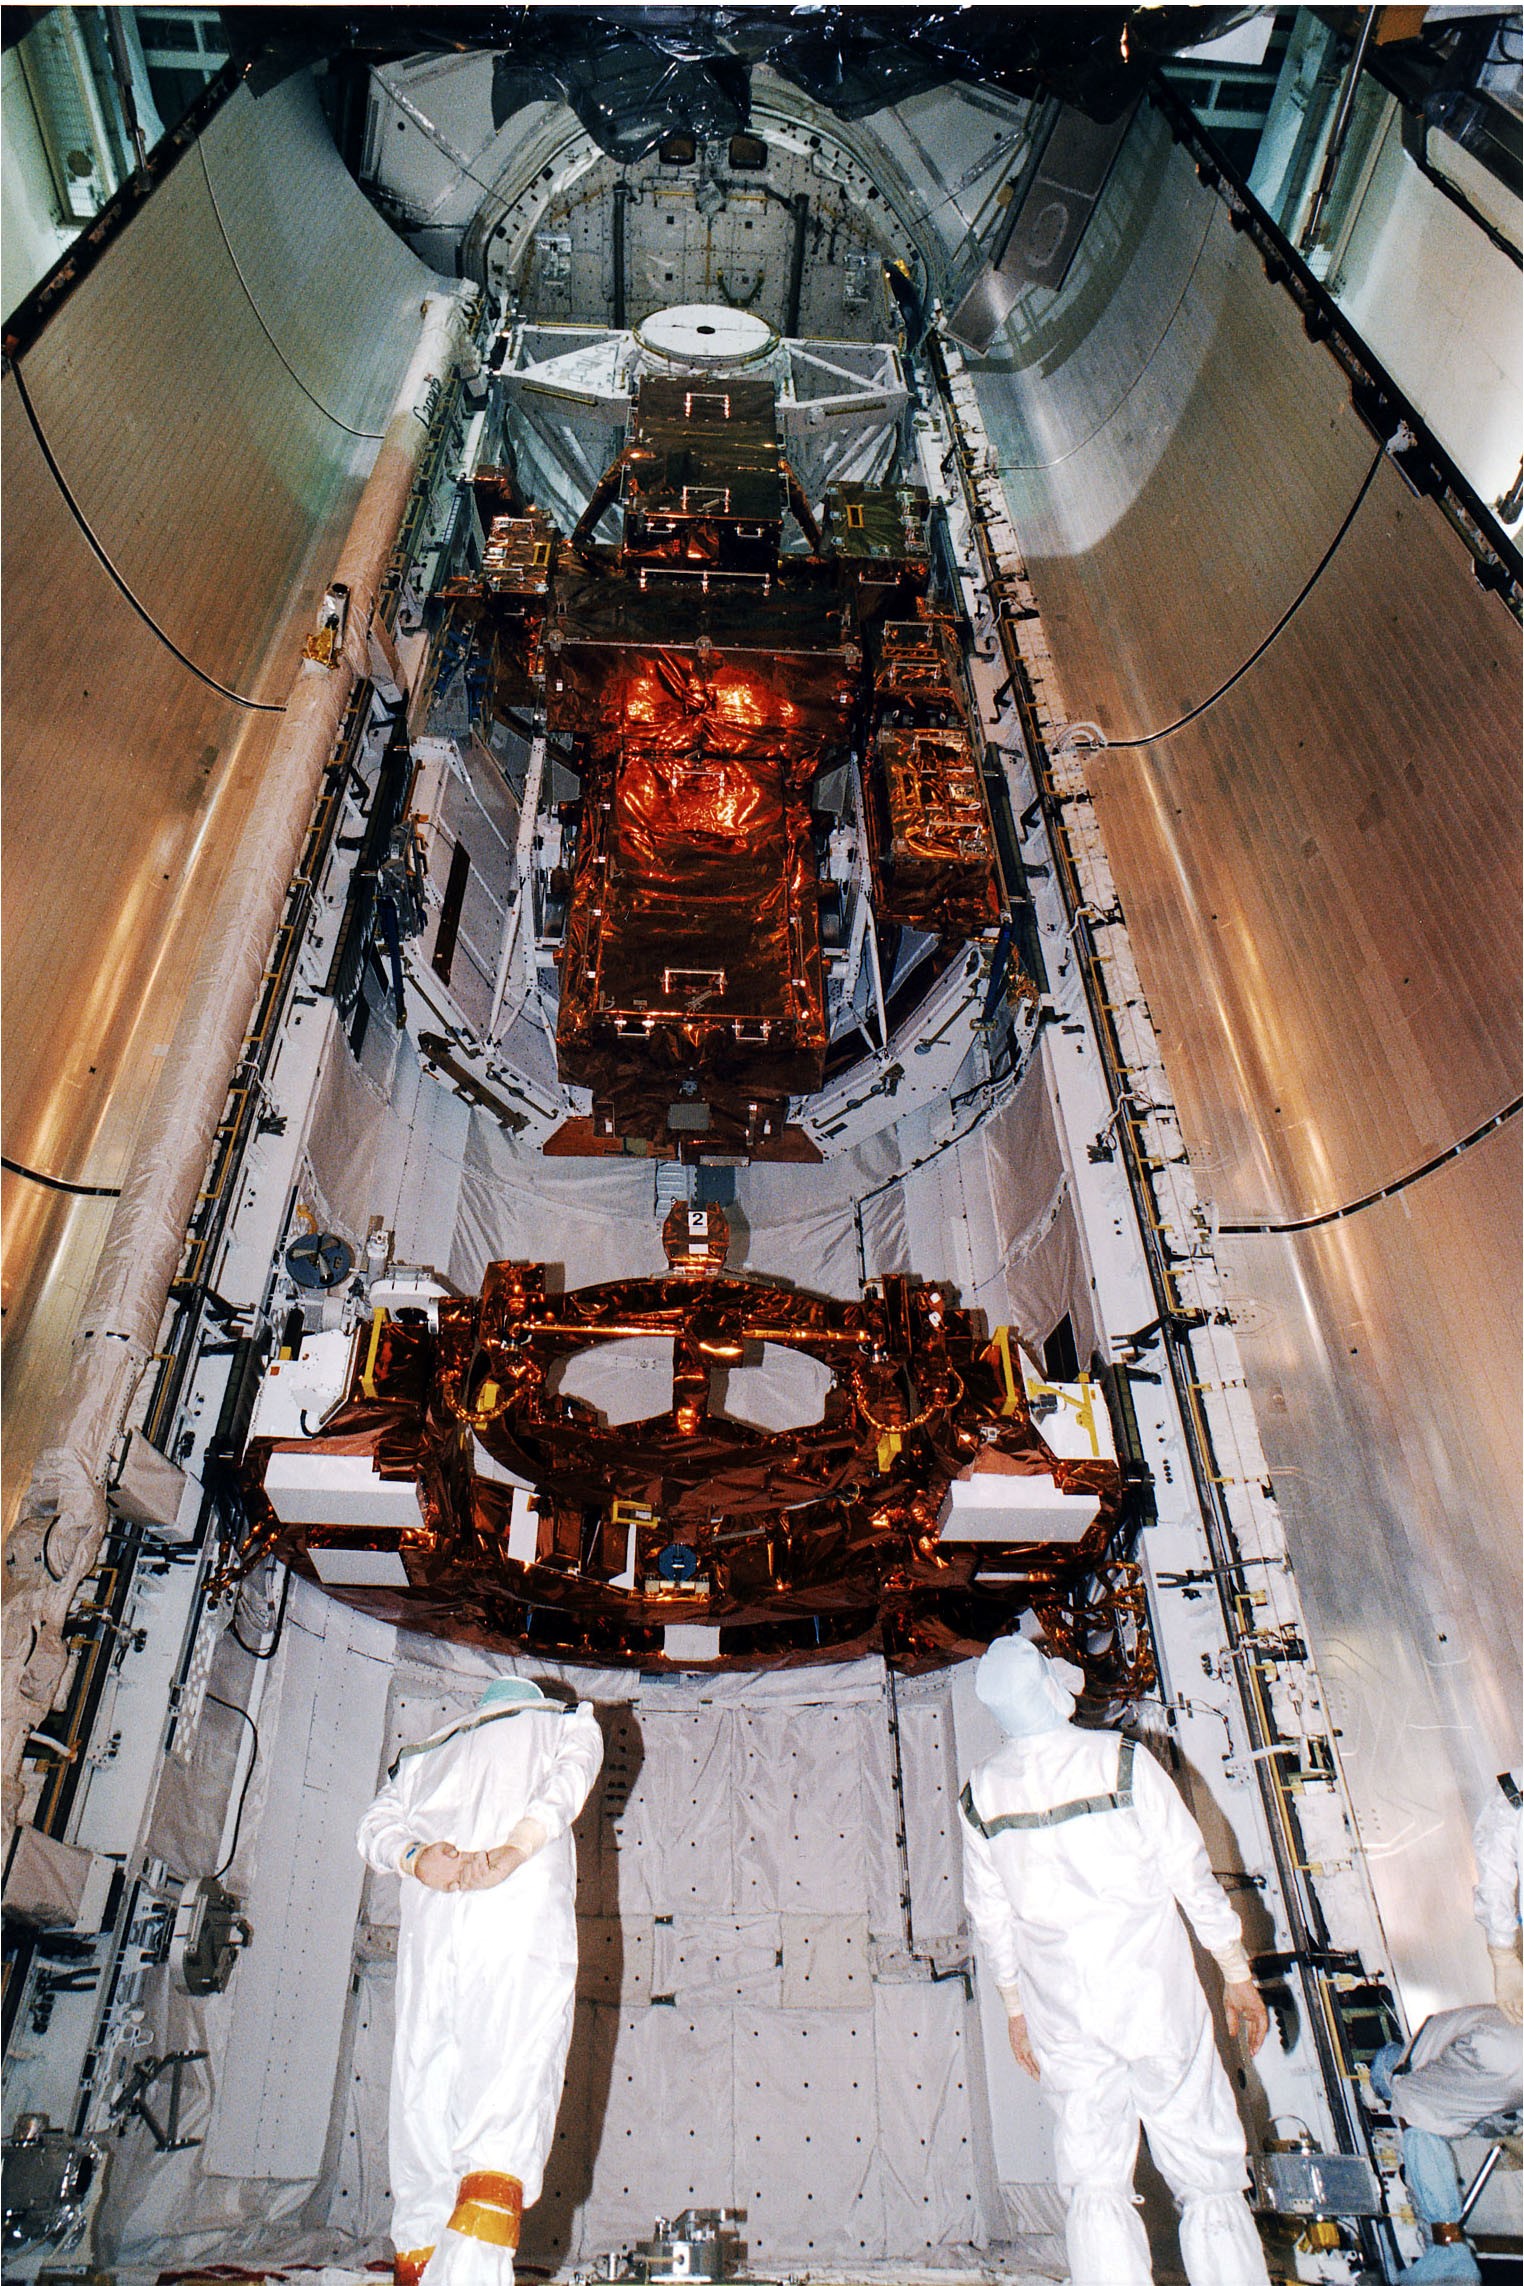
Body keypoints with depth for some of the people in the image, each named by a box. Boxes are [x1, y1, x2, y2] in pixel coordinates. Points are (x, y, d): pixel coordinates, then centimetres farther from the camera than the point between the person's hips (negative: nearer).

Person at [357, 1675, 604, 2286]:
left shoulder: (428, 1751, 35)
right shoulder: (568, 1721, 25)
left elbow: (376, 1824, 17)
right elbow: (570, 1775, 2)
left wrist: (415, 1858, -2)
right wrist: (515, 1849, -13)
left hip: (430, 1922, 4)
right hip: (525, 1911, -4)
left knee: (423, 2106, 9)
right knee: (509, 2103, -13)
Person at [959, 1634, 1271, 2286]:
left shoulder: (980, 1794, -4)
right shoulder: (1122, 1760, -13)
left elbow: (990, 1915, 6)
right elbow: (1192, 1873, -6)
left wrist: (1015, 2010, 19)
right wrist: (1237, 1975, 7)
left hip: (1061, 2017, 2)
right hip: (1156, 1997, -2)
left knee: (1094, 2186, 13)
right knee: (1208, 2176, 12)